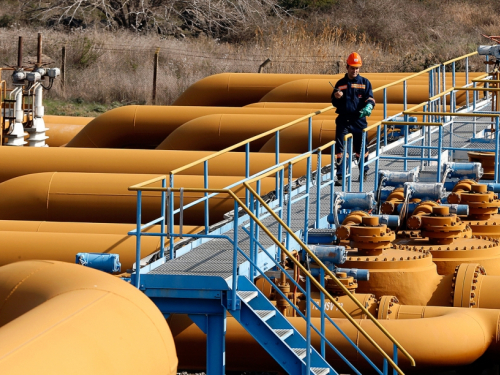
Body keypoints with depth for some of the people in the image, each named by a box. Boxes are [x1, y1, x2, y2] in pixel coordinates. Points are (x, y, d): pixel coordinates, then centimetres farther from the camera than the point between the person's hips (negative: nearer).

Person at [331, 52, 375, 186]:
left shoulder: (365, 83, 6)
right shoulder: (340, 83, 9)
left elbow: (370, 99, 0)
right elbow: (335, 104, 12)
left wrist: (368, 106, -22)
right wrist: (336, 98, -11)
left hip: (359, 120, -1)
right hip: (343, 121, 1)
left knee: (361, 148, 7)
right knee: (339, 148, -6)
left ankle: (364, 172, 27)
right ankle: (340, 176, -4)